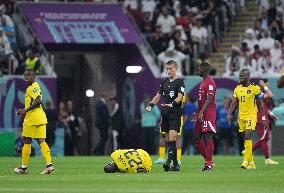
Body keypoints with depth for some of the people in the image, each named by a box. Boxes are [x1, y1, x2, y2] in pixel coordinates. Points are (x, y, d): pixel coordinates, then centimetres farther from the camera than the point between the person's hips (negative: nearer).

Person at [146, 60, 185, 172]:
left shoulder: (179, 82, -3)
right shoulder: (164, 82, 17)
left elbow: (180, 96, -15)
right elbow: (158, 96, 20)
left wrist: (172, 104, -32)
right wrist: (151, 104, 4)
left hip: (175, 113, -7)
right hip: (165, 112, 7)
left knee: (172, 135, -18)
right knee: (168, 138, 5)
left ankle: (169, 161, -24)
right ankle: (175, 164, 8)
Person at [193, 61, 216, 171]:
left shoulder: (210, 82, -12)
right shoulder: (203, 82, 19)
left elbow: (209, 99, -20)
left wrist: (201, 113, -26)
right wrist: (197, 113, 24)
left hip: (208, 115, -11)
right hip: (202, 115, 11)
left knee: (207, 137, -10)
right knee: (197, 137, 9)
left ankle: (209, 164, -9)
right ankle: (208, 161, 15)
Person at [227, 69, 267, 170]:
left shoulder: (255, 88, -5)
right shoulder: (237, 89, 9)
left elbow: (261, 104, -1)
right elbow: (234, 103, 8)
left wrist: (263, 118, -1)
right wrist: (229, 114, -7)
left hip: (251, 116, -5)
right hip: (241, 116, 5)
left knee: (248, 137, -19)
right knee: (246, 139, 7)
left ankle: (246, 161, -23)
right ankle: (251, 163, 14)